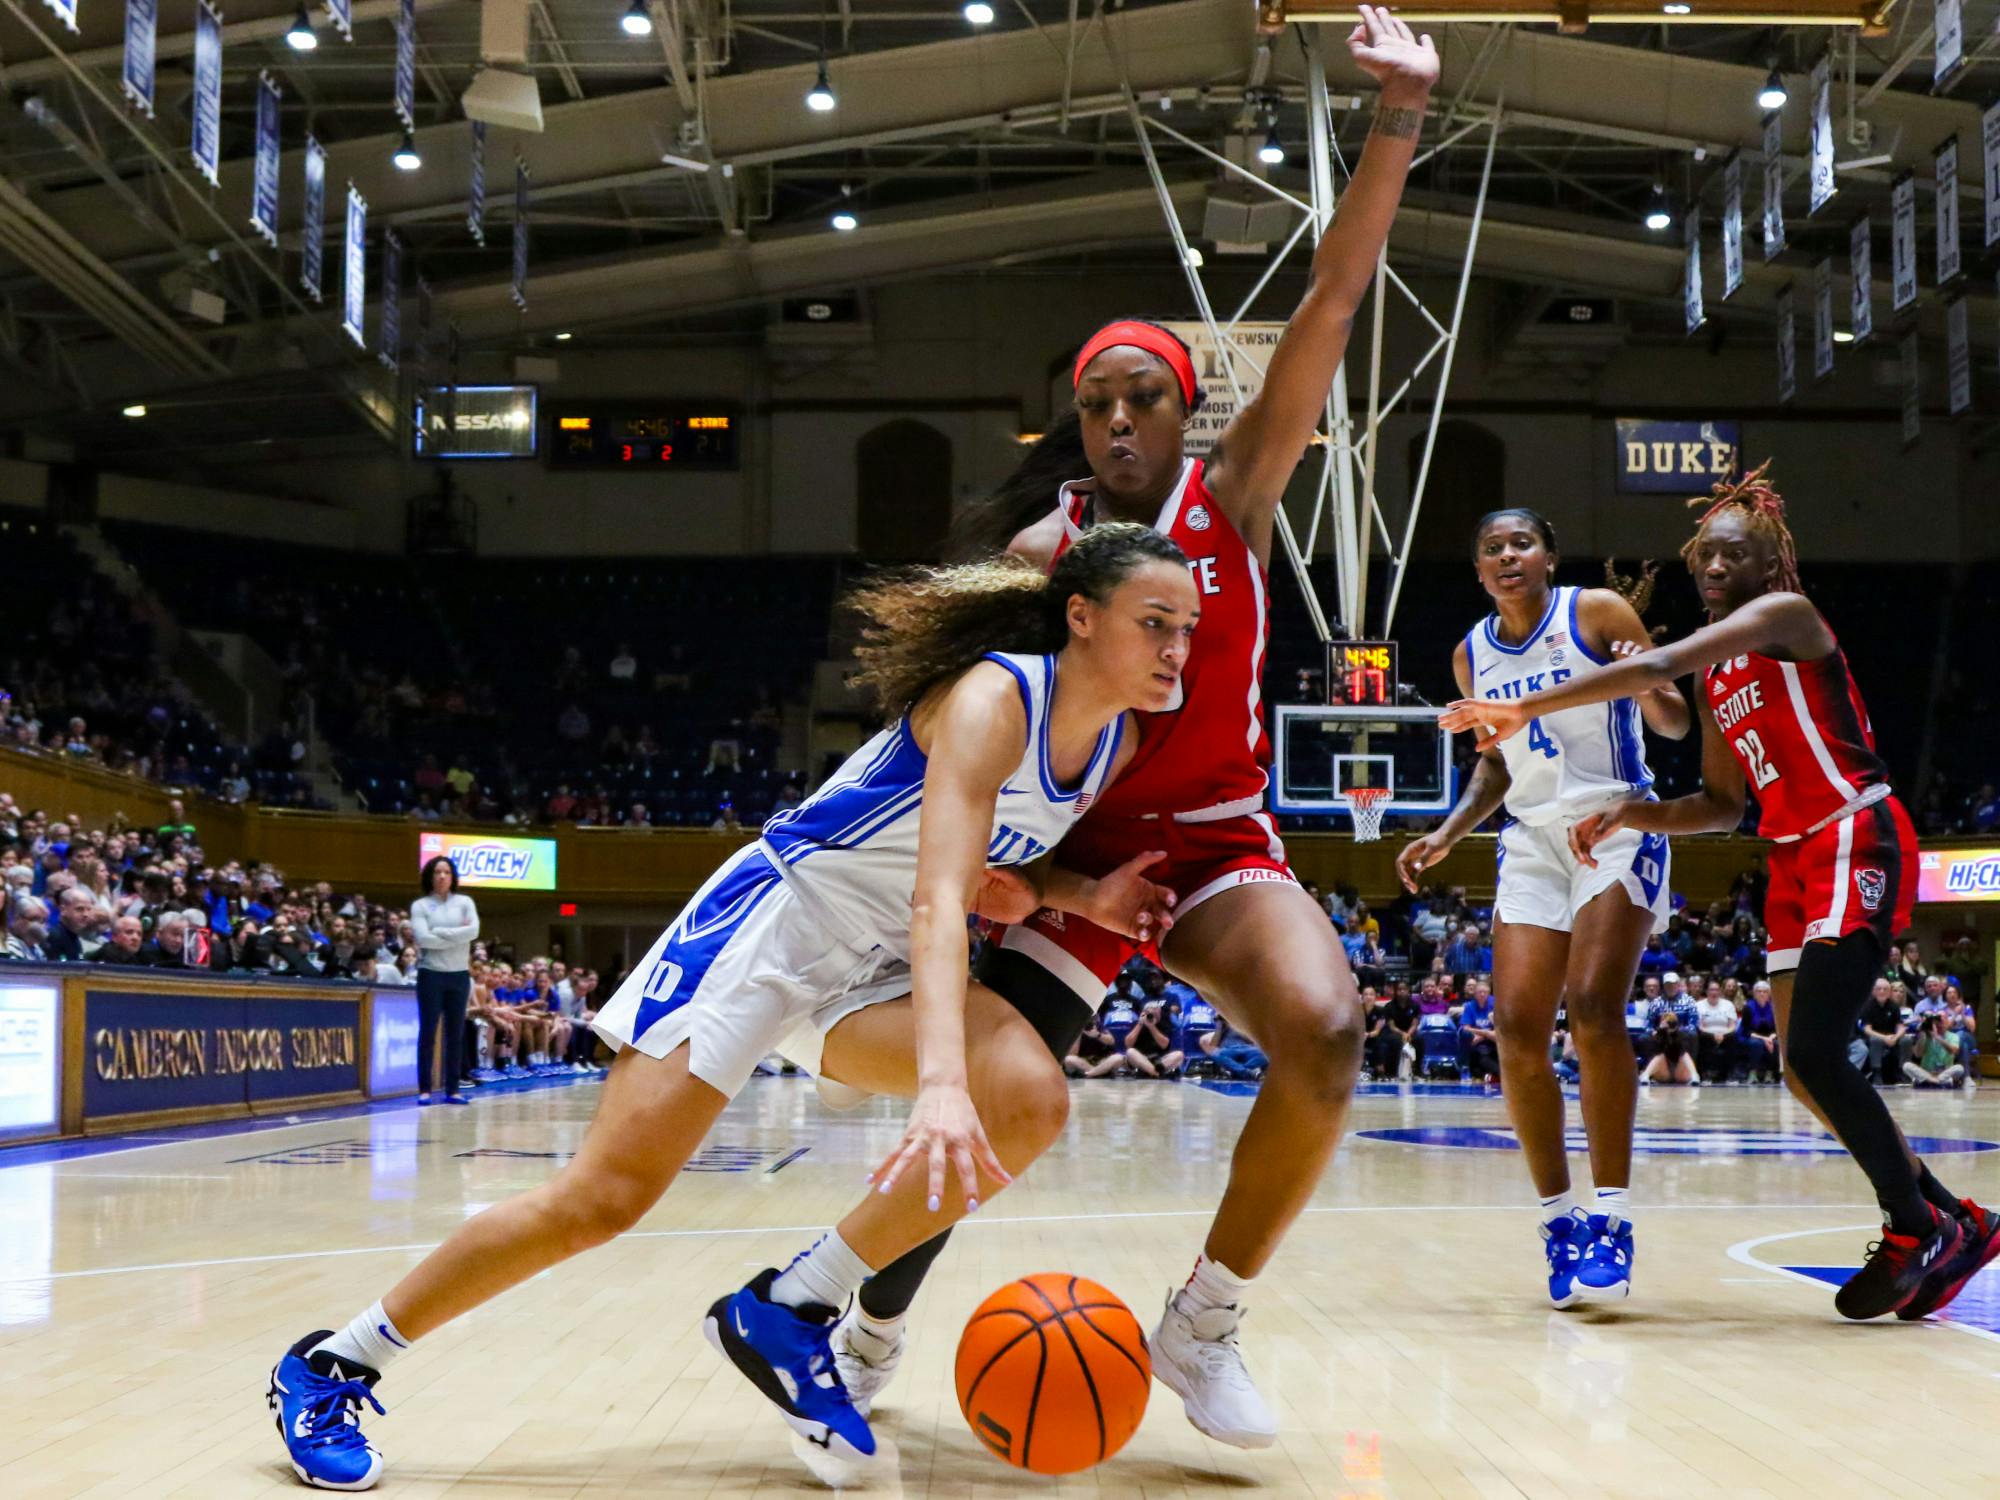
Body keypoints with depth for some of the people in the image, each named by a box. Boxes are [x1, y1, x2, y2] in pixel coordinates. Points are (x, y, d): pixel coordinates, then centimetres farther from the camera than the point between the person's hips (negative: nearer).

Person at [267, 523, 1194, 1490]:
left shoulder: (1116, 740, 1)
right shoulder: (994, 698, -24)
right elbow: (936, 900, -37)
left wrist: (1082, 898, -5)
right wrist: (941, 1085, -51)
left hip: (876, 971, 7)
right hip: (774, 923, -7)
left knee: (1030, 1099, -22)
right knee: (607, 1192, -13)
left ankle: (788, 1312, -10)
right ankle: (330, 1366, 3)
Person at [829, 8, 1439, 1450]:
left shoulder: (1234, 498, -3)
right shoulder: (1043, 547, -3)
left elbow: (1333, 302, -11)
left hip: (1219, 844, 0)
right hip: (1078, 848, 0)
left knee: (1325, 1033, -27)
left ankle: (1204, 1324, -8)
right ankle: (869, 1338, 18)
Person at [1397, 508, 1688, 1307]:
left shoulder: (1598, 613, -5)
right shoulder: (1472, 655, 10)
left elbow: (1676, 724, -3)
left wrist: (1649, 686, -25)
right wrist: (1448, 834, 9)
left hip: (1616, 828, -5)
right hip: (1532, 839, 5)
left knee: (1593, 1007, -22)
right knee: (1517, 1029, -6)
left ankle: (1610, 1217, -17)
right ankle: (1559, 1218, 7)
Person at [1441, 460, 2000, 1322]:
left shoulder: (1784, 615, -9)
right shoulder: (1717, 678, 16)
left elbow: (1656, 668, -23)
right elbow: (1724, 805, 21)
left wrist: (1525, 709, -25)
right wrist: (1630, 816, 5)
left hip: (1856, 843, -9)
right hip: (1794, 861, 9)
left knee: (1815, 1054, -18)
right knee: (1805, 1067, 7)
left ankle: (1918, 1231, -3)